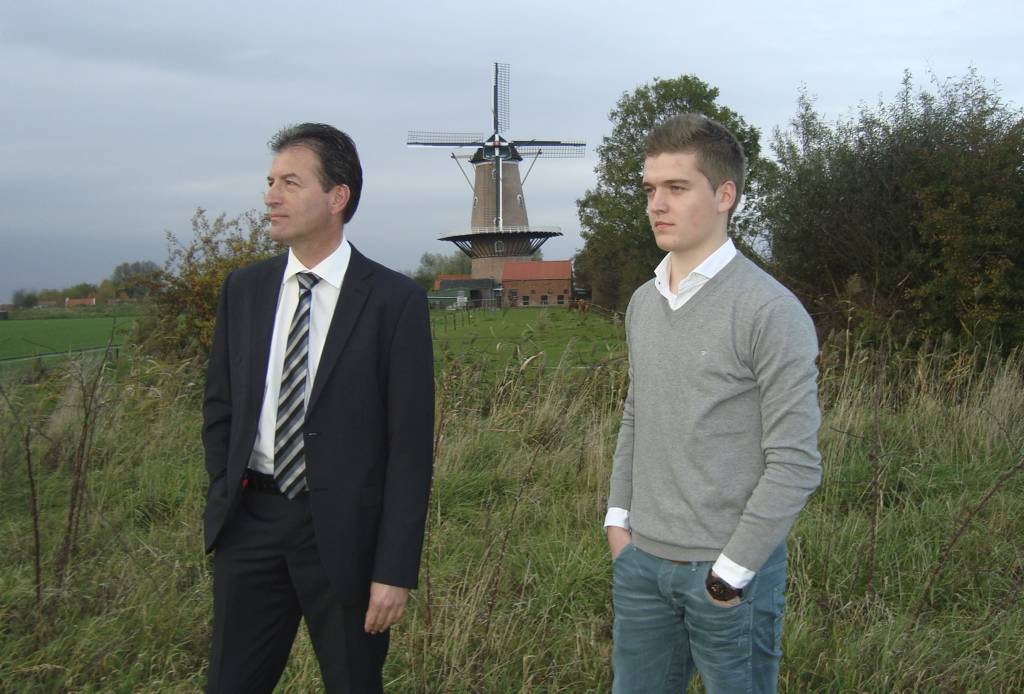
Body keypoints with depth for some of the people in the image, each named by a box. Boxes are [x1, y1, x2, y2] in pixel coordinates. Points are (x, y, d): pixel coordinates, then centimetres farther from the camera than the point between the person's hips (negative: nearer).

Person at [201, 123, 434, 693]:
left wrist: (396, 570, -12)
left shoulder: (395, 301, -9)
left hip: (342, 532, -4)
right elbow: (220, 407, 15)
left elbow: (410, 444, -10)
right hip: (251, 523, 4)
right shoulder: (244, 290, 6)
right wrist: (225, 496, 6)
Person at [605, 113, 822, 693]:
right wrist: (618, 519, 8)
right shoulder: (643, 303, 8)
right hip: (641, 562, 6)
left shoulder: (771, 311, -14)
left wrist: (731, 571, -14)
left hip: (731, 572, -6)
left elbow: (795, 463, -15)